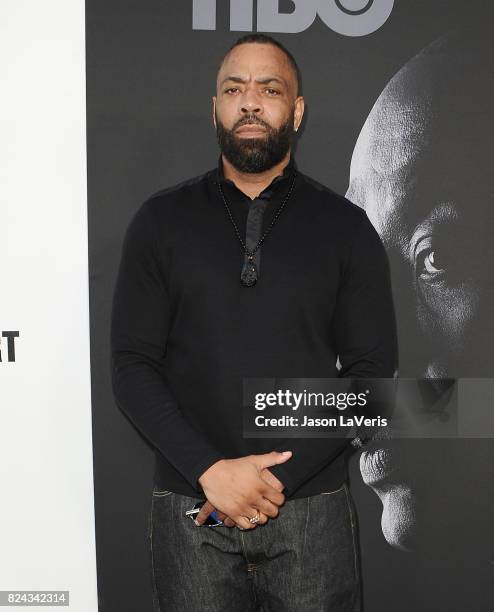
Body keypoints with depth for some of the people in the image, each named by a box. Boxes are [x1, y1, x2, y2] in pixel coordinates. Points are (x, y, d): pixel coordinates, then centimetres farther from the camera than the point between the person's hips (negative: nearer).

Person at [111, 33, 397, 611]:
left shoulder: (346, 227, 1)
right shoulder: (161, 221, 1)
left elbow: (371, 372, -2)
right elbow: (132, 366, -2)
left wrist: (280, 477, -12)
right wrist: (211, 470, -13)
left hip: (312, 509, 0)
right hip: (191, 507, 0)